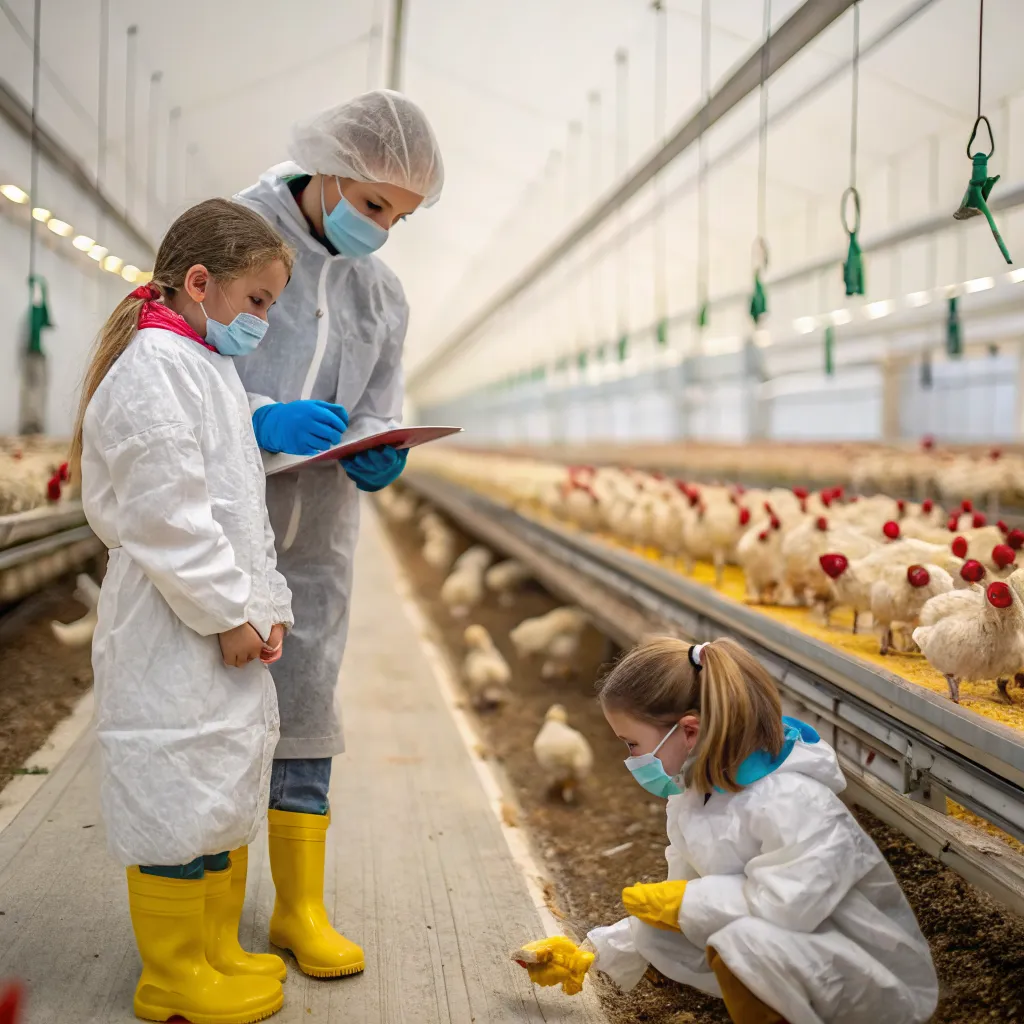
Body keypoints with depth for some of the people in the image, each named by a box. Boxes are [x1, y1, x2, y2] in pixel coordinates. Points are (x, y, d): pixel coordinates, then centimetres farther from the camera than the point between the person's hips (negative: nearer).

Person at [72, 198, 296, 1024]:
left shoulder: (210, 368, 18)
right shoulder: (155, 367, -15)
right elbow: (165, 511, -23)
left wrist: (267, 600, 11)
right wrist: (229, 612, -18)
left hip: (228, 628, 10)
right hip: (174, 640, -10)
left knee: (226, 791, 17)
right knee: (179, 798, -1)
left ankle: (215, 952, 30)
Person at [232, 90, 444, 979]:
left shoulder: (383, 294, 12)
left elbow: (380, 410, 12)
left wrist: (373, 455, -11)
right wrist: (261, 419, -27)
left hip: (316, 530, 5)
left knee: (306, 706, 9)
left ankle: (301, 906, 21)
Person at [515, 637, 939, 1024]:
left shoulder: (792, 805, -29)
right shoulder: (694, 794, -2)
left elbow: (788, 903, -35)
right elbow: (684, 896, 8)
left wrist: (684, 901, -22)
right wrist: (593, 956, 8)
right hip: (793, 962, 8)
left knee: (741, 939, -35)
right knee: (654, 932, -6)